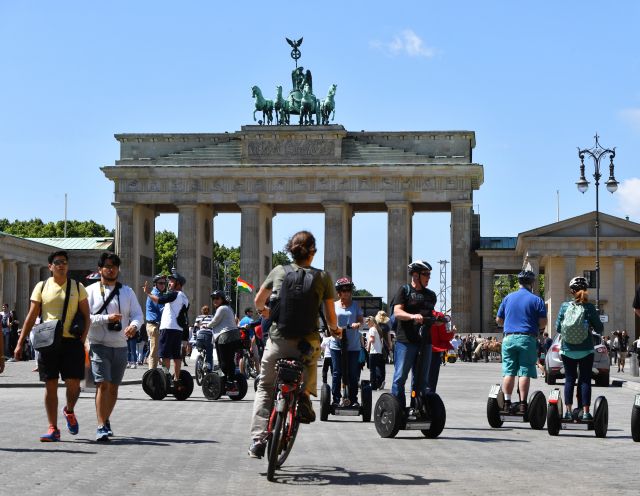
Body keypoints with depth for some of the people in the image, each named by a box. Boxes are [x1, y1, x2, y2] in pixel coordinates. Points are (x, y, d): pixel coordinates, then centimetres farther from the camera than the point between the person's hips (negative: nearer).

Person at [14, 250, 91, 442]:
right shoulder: (42, 287, 7)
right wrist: (20, 342, 1)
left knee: (73, 383, -5)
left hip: (71, 341, 0)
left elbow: (86, 317, 7)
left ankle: (69, 411, 27)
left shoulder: (78, 288, 7)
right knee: (50, 386, 0)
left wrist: (82, 340, -6)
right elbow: (31, 316, 7)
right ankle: (53, 429, 6)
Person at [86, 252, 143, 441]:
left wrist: (134, 325, -17)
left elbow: (138, 314, 5)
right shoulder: (91, 291, 1)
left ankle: (106, 421, 28)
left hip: (121, 346, 4)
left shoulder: (127, 292, 12)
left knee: (113, 387, 11)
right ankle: (101, 427, -16)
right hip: (99, 346, -4)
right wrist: (107, 318, -19)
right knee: (102, 384, -15)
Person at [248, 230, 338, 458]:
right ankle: (303, 396, 8)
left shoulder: (279, 271, 3)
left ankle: (258, 440, 4)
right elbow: (330, 316, 3)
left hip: (278, 341, 0)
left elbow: (258, 300, 17)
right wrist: (334, 329, 26)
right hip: (307, 343, 0)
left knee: (265, 388, 15)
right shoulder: (323, 277, -1)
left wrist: (263, 311, 41)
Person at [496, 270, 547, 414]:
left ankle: (507, 403, 1)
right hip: (527, 339, -3)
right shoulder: (536, 300, 0)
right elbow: (543, 322, -5)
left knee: (508, 372, 3)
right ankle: (522, 404, -5)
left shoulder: (508, 298, 10)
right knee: (524, 372, -2)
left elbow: (498, 320, 12)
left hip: (509, 338, 3)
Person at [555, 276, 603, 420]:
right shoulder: (589, 307, -8)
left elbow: (558, 328, 1)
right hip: (586, 350, -1)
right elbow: (599, 329, -4)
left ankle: (568, 410, 6)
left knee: (569, 379, 9)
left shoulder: (564, 306, -4)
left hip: (567, 350, 1)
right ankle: (585, 411, 1)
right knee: (585, 380, 5)